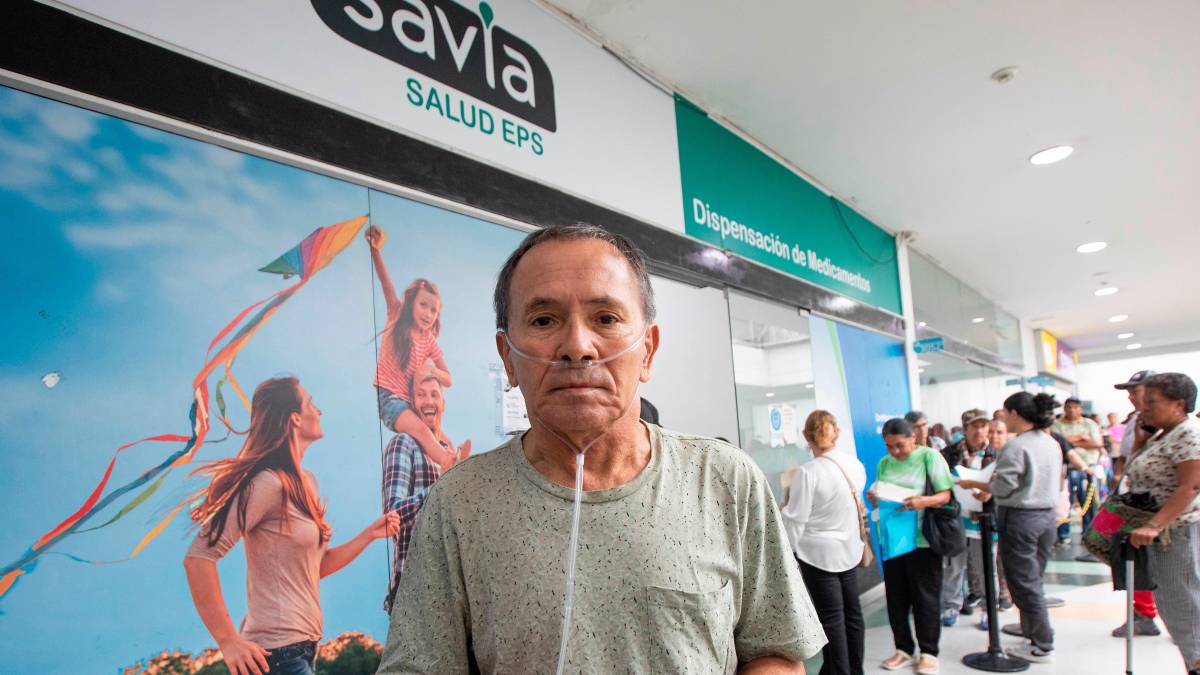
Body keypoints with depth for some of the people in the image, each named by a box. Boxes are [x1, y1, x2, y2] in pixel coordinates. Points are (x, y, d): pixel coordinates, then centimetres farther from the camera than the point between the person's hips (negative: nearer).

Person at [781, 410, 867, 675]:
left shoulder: (808, 472, -21)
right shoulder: (856, 464, -1)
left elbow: (796, 519, -17)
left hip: (818, 553, -6)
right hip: (849, 549, 7)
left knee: (831, 619, 3)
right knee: (852, 612, 17)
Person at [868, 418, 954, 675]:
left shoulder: (930, 457, -6)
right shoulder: (884, 464, 8)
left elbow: (946, 495, -9)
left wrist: (924, 501, -27)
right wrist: (873, 498, -9)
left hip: (922, 539, -4)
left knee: (925, 597, 5)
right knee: (895, 597, 10)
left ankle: (928, 653, 19)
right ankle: (904, 649, 24)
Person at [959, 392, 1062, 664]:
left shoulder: (1016, 446, -18)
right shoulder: (1052, 444, 7)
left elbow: (1002, 489, -18)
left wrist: (972, 484, -4)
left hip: (1019, 518, -8)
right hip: (1047, 514, 8)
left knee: (1024, 584, 4)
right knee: (1033, 580, 17)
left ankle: (1043, 647, 12)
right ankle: (1033, 633, 25)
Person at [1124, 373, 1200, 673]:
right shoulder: (1161, 434, 13)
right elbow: (1137, 476, 17)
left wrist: (1154, 525, -30)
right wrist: (1139, 441, 6)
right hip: (1161, 532, 10)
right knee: (1168, 602, 16)